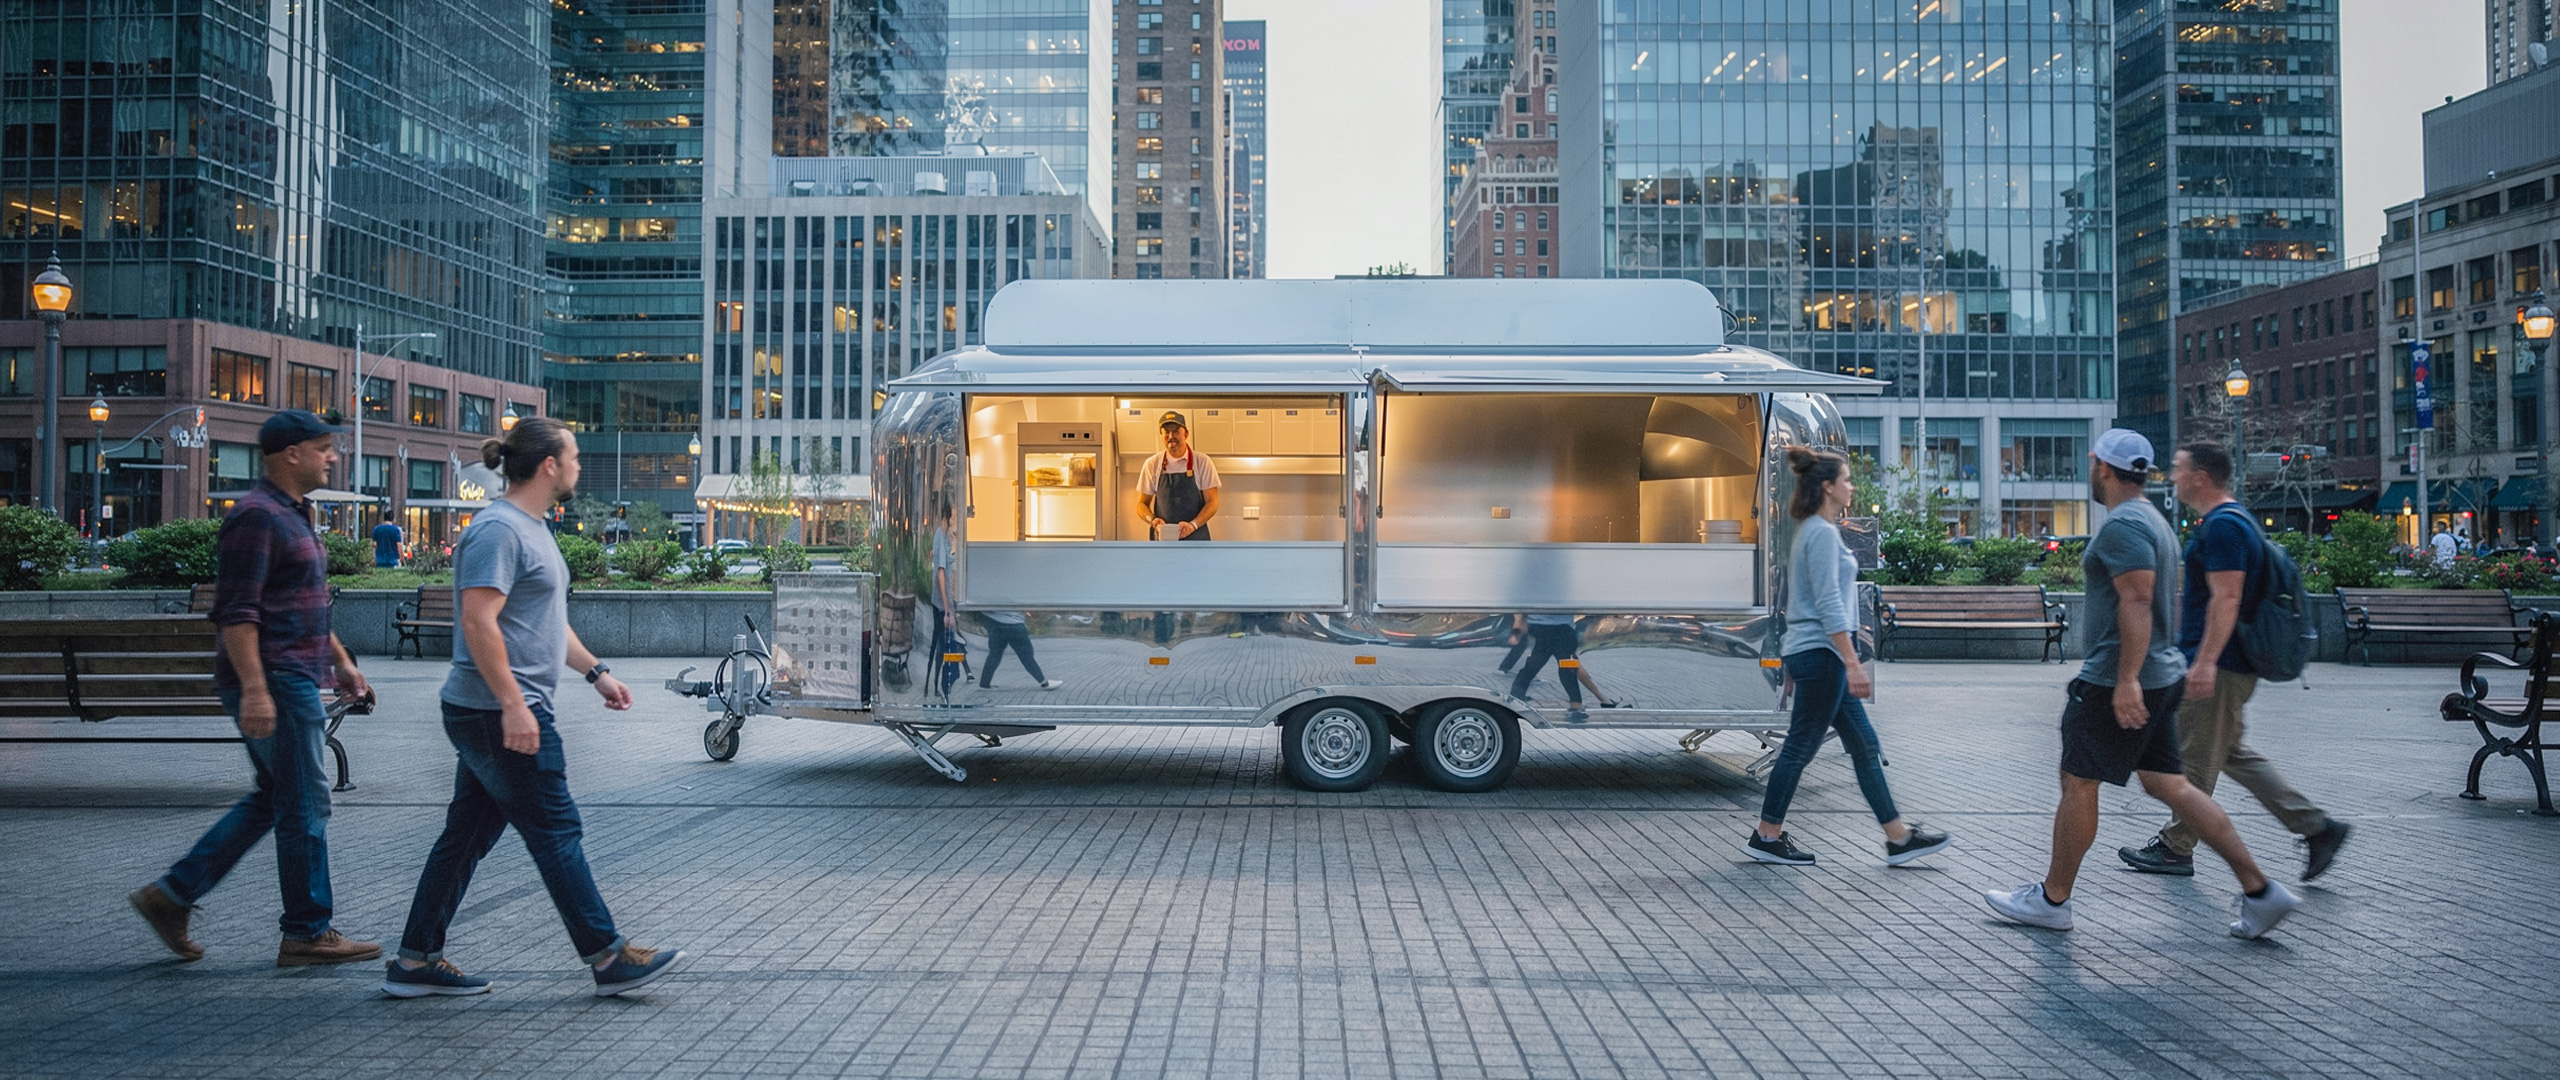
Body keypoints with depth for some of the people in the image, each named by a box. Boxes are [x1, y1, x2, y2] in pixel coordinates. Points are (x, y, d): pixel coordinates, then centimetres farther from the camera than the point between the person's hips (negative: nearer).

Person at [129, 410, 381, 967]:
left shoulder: (293, 515, 18)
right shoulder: (257, 516, -15)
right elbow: (237, 612, -21)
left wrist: (340, 660, 25)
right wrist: (254, 688, -26)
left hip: (294, 677, 10)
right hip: (274, 681, -10)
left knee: (270, 800, 16)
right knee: (303, 805, -4)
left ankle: (172, 894, 20)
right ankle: (307, 934, 4)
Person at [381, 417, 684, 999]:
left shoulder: (531, 528, 18)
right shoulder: (499, 529, -15)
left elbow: (543, 621, 27)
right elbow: (478, 622, -24)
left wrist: (596, 671, 23)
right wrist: (514, 705, -27)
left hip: (496, 715, 10)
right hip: (500, 714, -10)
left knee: (467, 835, 13)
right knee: (556, 833, -4)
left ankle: (416, 961, 20)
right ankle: (610, 958, 3)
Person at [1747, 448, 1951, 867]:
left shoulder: (1813, 532, 16)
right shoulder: (1822, 533, -14)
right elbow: (1829, 605, -21)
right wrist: (1853, 663, -22)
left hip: (1813, 655, 10)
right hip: (1820, 653, -10)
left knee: (1864, 745, 10)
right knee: (1801, 747, -2)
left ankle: (1898, 837, 14)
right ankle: (1767, 837, 7)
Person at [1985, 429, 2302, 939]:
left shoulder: (2123, 525, -15)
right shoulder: (2154, 521, 18)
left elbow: (2137, 602, -25)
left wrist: (2126, 680, -29)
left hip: (2118, 683, -10)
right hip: (2158, 677, 10)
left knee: (2078, 783, 1)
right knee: (2168, 784, 10)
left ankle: (2052, 898, 11)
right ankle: (2259, 891, 7)